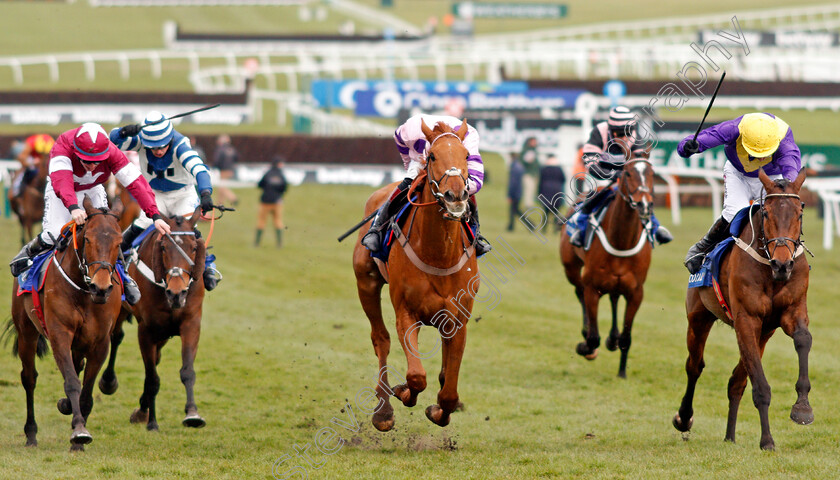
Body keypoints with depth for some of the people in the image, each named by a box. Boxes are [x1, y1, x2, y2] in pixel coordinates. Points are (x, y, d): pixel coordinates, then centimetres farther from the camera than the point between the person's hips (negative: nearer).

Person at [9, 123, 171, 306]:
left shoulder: (111, 153, -34)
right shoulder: (63, 146, -42)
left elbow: (136, 182, -36)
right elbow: (61, 180, -57)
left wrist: (155, 216, -46)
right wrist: (73, 207, -77)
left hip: (93, 189, 2)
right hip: (61, 189, -2)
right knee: (55, 234, -19)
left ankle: (122, 275, 9)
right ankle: (29, 250, 15)